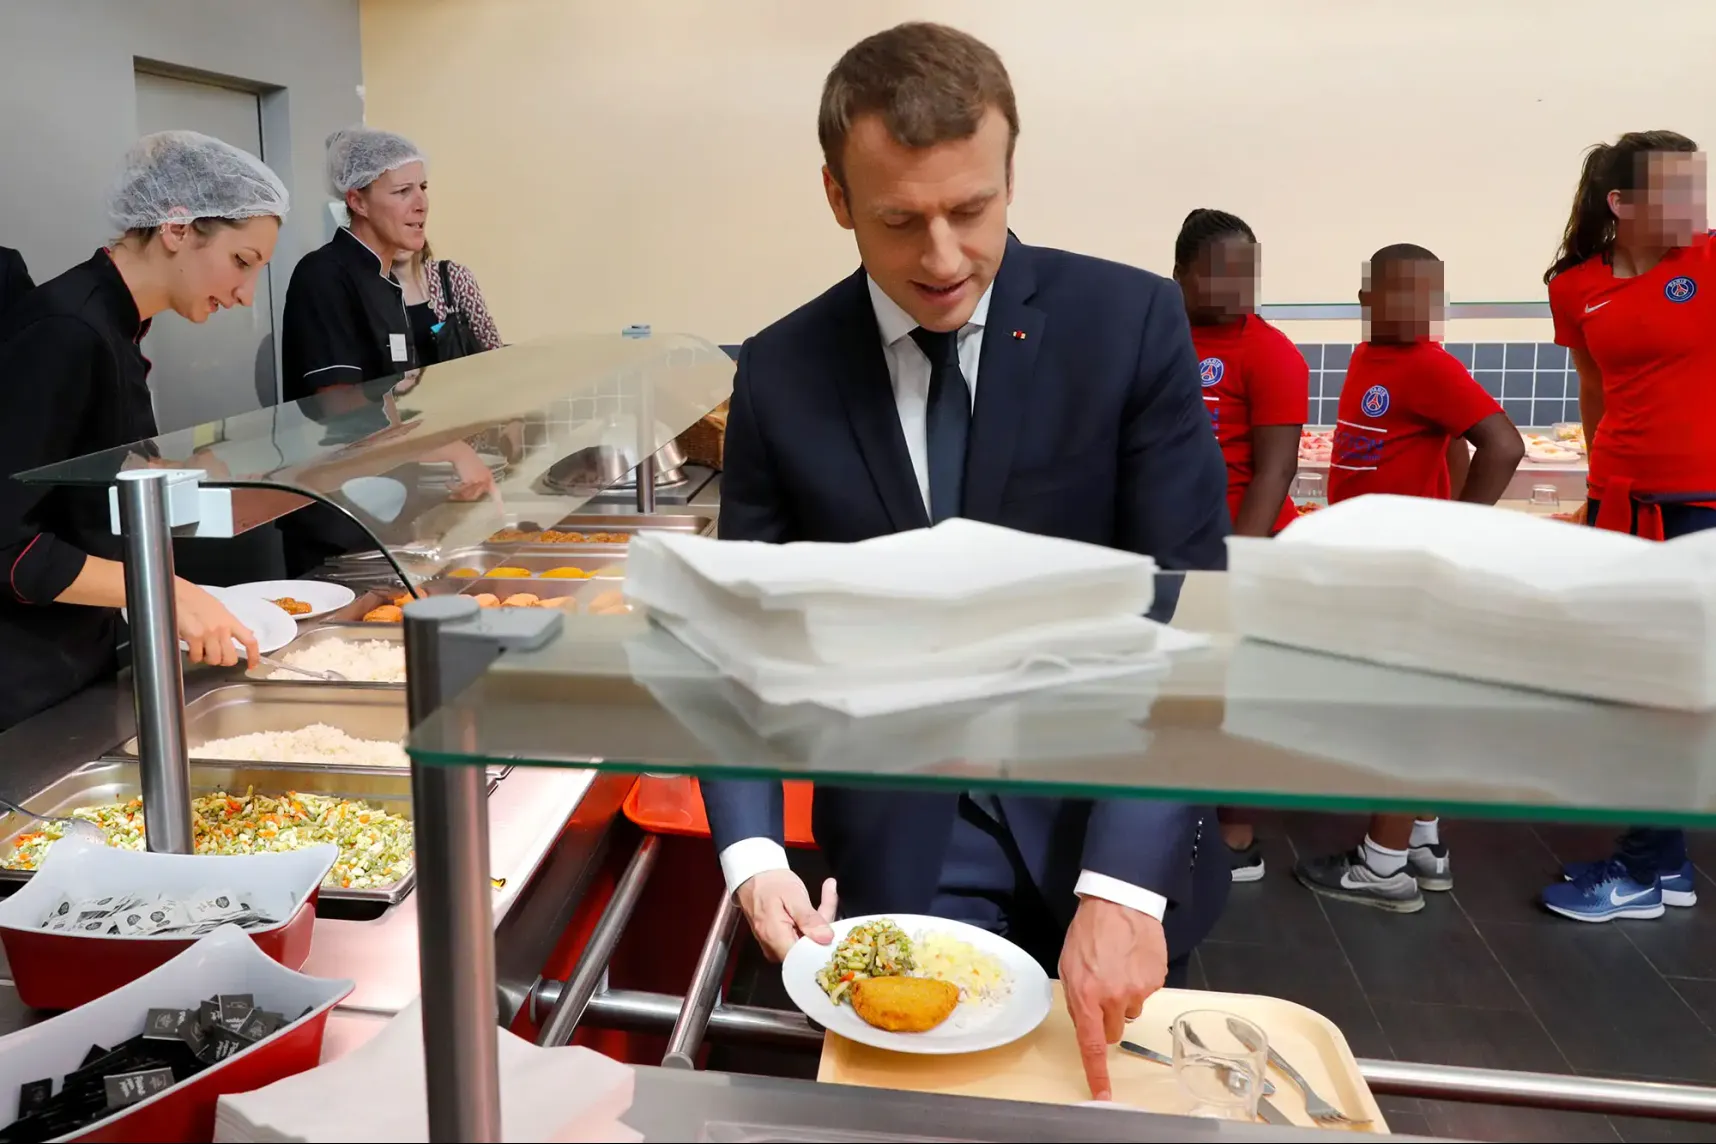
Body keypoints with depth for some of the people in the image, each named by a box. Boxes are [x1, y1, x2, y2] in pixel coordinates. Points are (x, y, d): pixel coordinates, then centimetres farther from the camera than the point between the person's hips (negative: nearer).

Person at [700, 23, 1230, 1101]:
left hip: (1106, 823, 0)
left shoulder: (1131, 322, -11)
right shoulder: (781, 373, -6)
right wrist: (754, 850, -16)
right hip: (900, 848, 0)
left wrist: (1125, 886, -24)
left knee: (1120, 1094, 19)